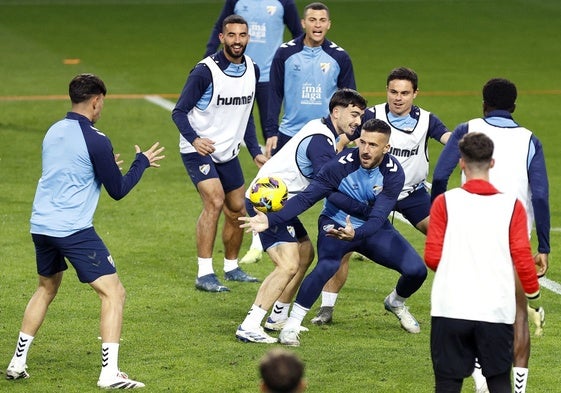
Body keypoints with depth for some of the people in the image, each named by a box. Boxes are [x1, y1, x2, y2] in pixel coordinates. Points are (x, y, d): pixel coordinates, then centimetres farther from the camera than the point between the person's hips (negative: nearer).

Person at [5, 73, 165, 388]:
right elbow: (118, 190, -5)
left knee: (47, 288, 28)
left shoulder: (54, 132, 11)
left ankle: (17, 363, 29)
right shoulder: (95, 140, -12)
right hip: (74, 230, -8)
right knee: (114, 293, -4)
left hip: (41, 226, 8)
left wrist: (106, 165, 32)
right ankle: (110, 374, -13)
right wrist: (143, 162, 9)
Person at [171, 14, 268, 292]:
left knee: (237, 210, 12)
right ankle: (204, 274, -21)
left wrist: (255, 152, 9)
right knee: (214, 201, -24)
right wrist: (194, 139, -34)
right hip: (199, 150, -7)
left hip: (228, 152, 7)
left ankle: (231, 267, 33)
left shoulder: (252, 70, 2)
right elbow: (179, 112, -17)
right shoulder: (205, 71, -19)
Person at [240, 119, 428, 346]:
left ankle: (396, 303, 29)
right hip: (335, 224, -3)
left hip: (373, 228, 3)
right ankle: (292, 324, -22)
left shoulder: (393, 173, -21)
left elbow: (378, 217, -29)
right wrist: (271, 220, -39)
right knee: (327, 266, -34)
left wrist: (355, 233, -50)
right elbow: (306, 197, -27)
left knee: (416, 270, -7)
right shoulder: (341, 165, -27)